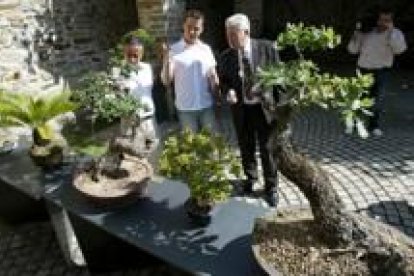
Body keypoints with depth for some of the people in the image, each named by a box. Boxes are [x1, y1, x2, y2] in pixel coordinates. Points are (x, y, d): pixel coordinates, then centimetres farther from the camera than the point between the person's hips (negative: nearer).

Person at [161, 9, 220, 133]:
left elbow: (213, 75, 10)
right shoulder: (173, 50, -4)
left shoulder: (206, 49, 5)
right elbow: (166, 80, -8)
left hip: (207, 106, 2)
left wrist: (216, 86, -11)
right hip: (185, 108, -2)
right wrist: (166, 61, -24)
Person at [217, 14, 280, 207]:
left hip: (265, 106, -2)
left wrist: (264, 88, -19)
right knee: (246, 147, 16)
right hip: (240, 108, 2)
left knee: (267, 148, 6)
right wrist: (228, 91, -16)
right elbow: (223, 81, 6)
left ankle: (271, 187, 26)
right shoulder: (225, 57, -5)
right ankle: (250, 178, 42)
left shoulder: (267, 48, -10)